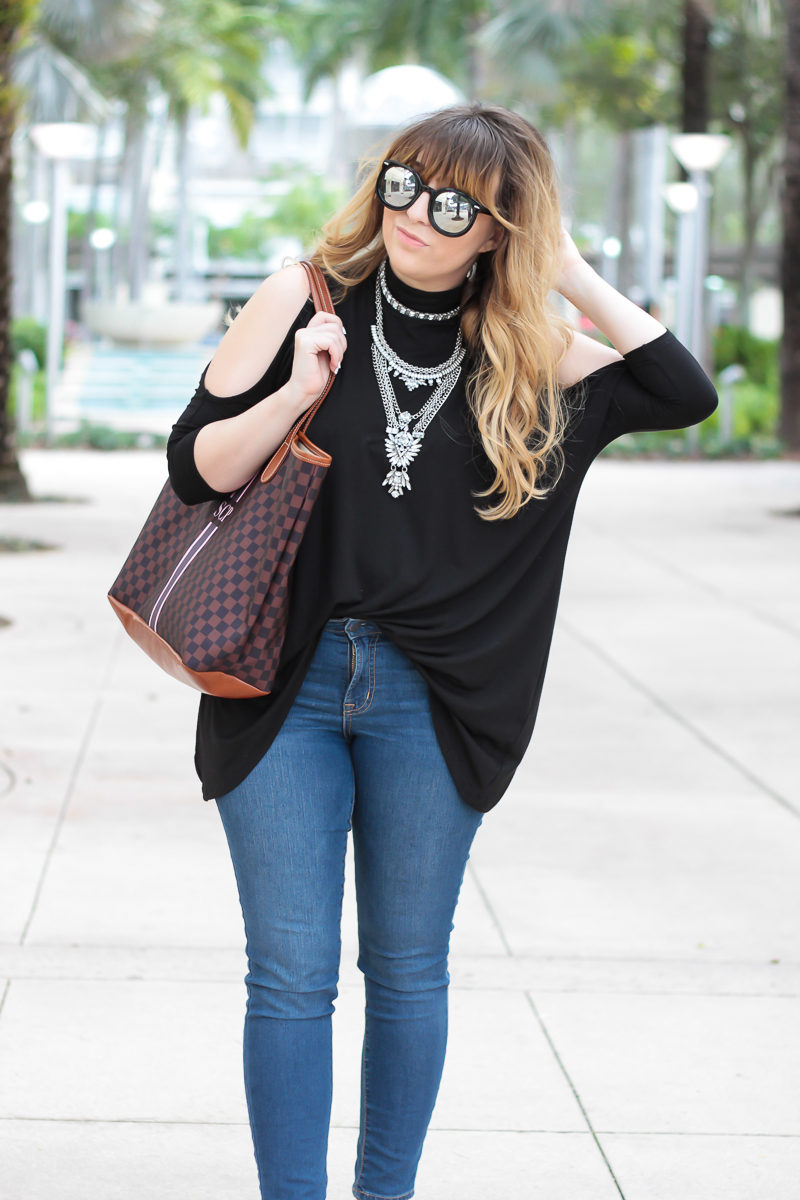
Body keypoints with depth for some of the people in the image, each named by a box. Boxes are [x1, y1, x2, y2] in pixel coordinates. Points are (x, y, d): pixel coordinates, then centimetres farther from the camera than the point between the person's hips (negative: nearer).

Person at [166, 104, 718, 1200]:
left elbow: (686, 395, -3)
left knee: (409, 970, 11)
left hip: (429, 698, 1)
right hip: (285, 682, -1)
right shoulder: (306, 300, 0)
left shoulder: (526, 356, 4)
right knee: (291, 975, 2)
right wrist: (297, 392, -17)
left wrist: (574, 277, -4)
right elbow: (194, 467, 0)